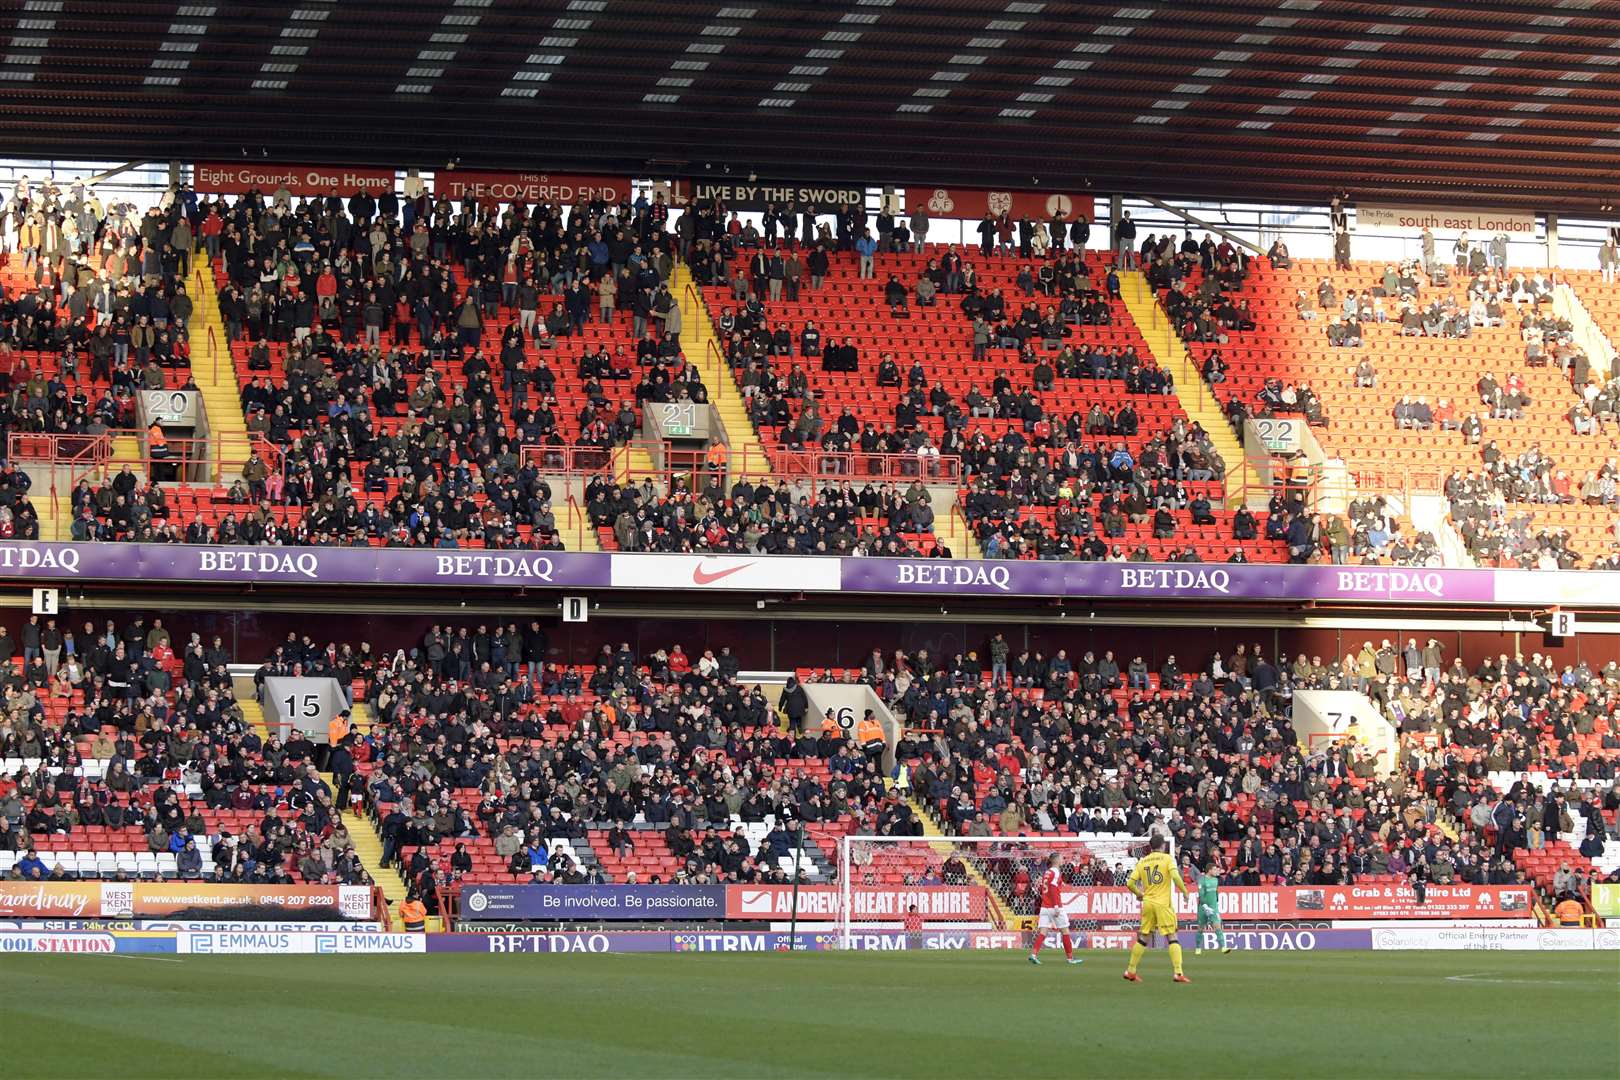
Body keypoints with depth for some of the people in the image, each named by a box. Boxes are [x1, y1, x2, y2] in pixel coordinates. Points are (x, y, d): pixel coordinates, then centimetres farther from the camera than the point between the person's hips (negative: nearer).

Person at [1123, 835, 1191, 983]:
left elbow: (1130, 883, 3)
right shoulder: (1167, 859, -2)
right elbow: (1175, 876, -16)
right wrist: (1184, 890, -2)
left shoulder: (1142, 861, 8)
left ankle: (1130, 971, 18)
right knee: (1172, 937, -2)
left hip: (1147, 903, 4)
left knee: (1143, 938, 14)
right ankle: (1178, 973, -11)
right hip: (1163, 903, -4)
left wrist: (1139, 894, 20)